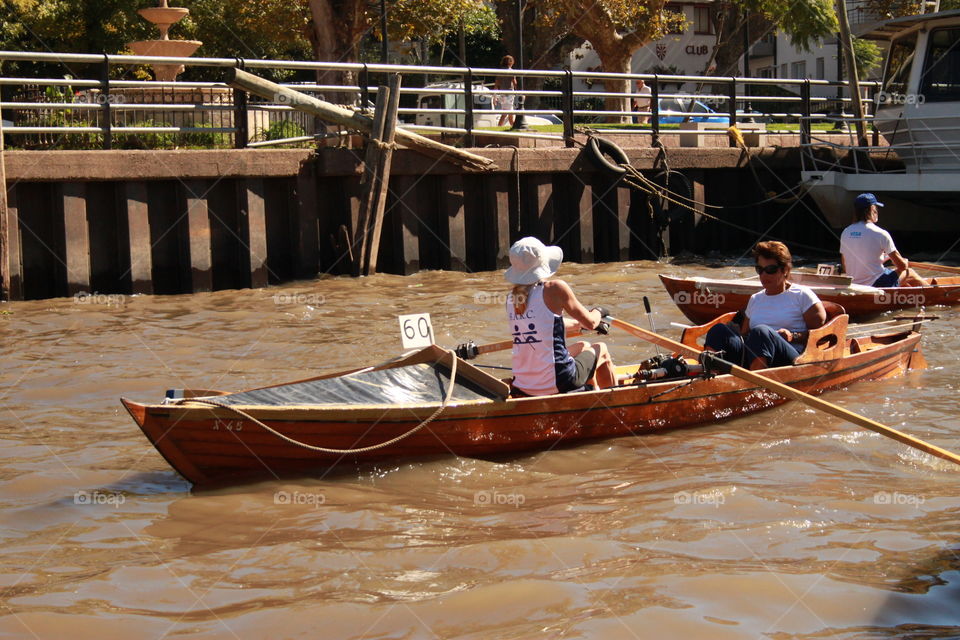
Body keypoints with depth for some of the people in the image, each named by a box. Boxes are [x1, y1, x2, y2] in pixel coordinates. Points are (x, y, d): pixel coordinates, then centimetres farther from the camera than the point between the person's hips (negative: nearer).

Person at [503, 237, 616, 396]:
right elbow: (590, 322, -2)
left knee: (583, 347, 33)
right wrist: (598, 312, 22)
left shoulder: (511, 298, 5)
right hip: (558, 383, -6)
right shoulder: (555, 289, -14)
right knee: (601, 350, 24)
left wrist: (578, 323, 37)